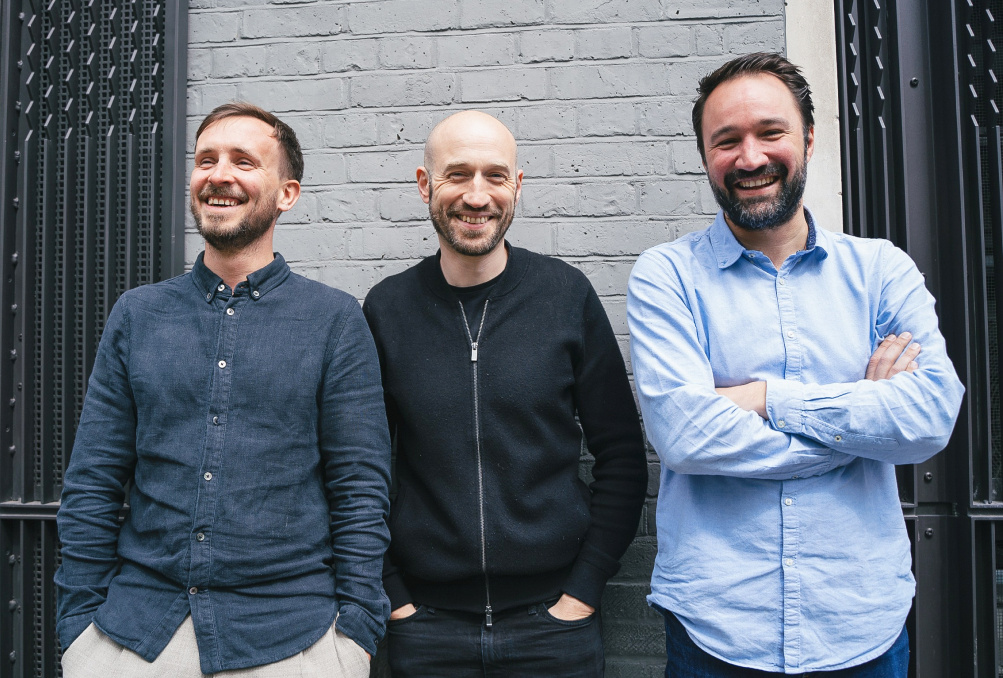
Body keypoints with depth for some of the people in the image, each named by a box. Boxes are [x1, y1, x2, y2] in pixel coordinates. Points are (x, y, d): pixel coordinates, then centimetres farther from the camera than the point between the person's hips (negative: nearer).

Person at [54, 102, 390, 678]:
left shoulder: (334, 320, -4)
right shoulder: (137, 314, 4)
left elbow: (361, 492, -5)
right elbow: (93, 485, 6)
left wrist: (356, 632, -8)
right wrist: (79, 624, 2)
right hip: (135, 625, 3)